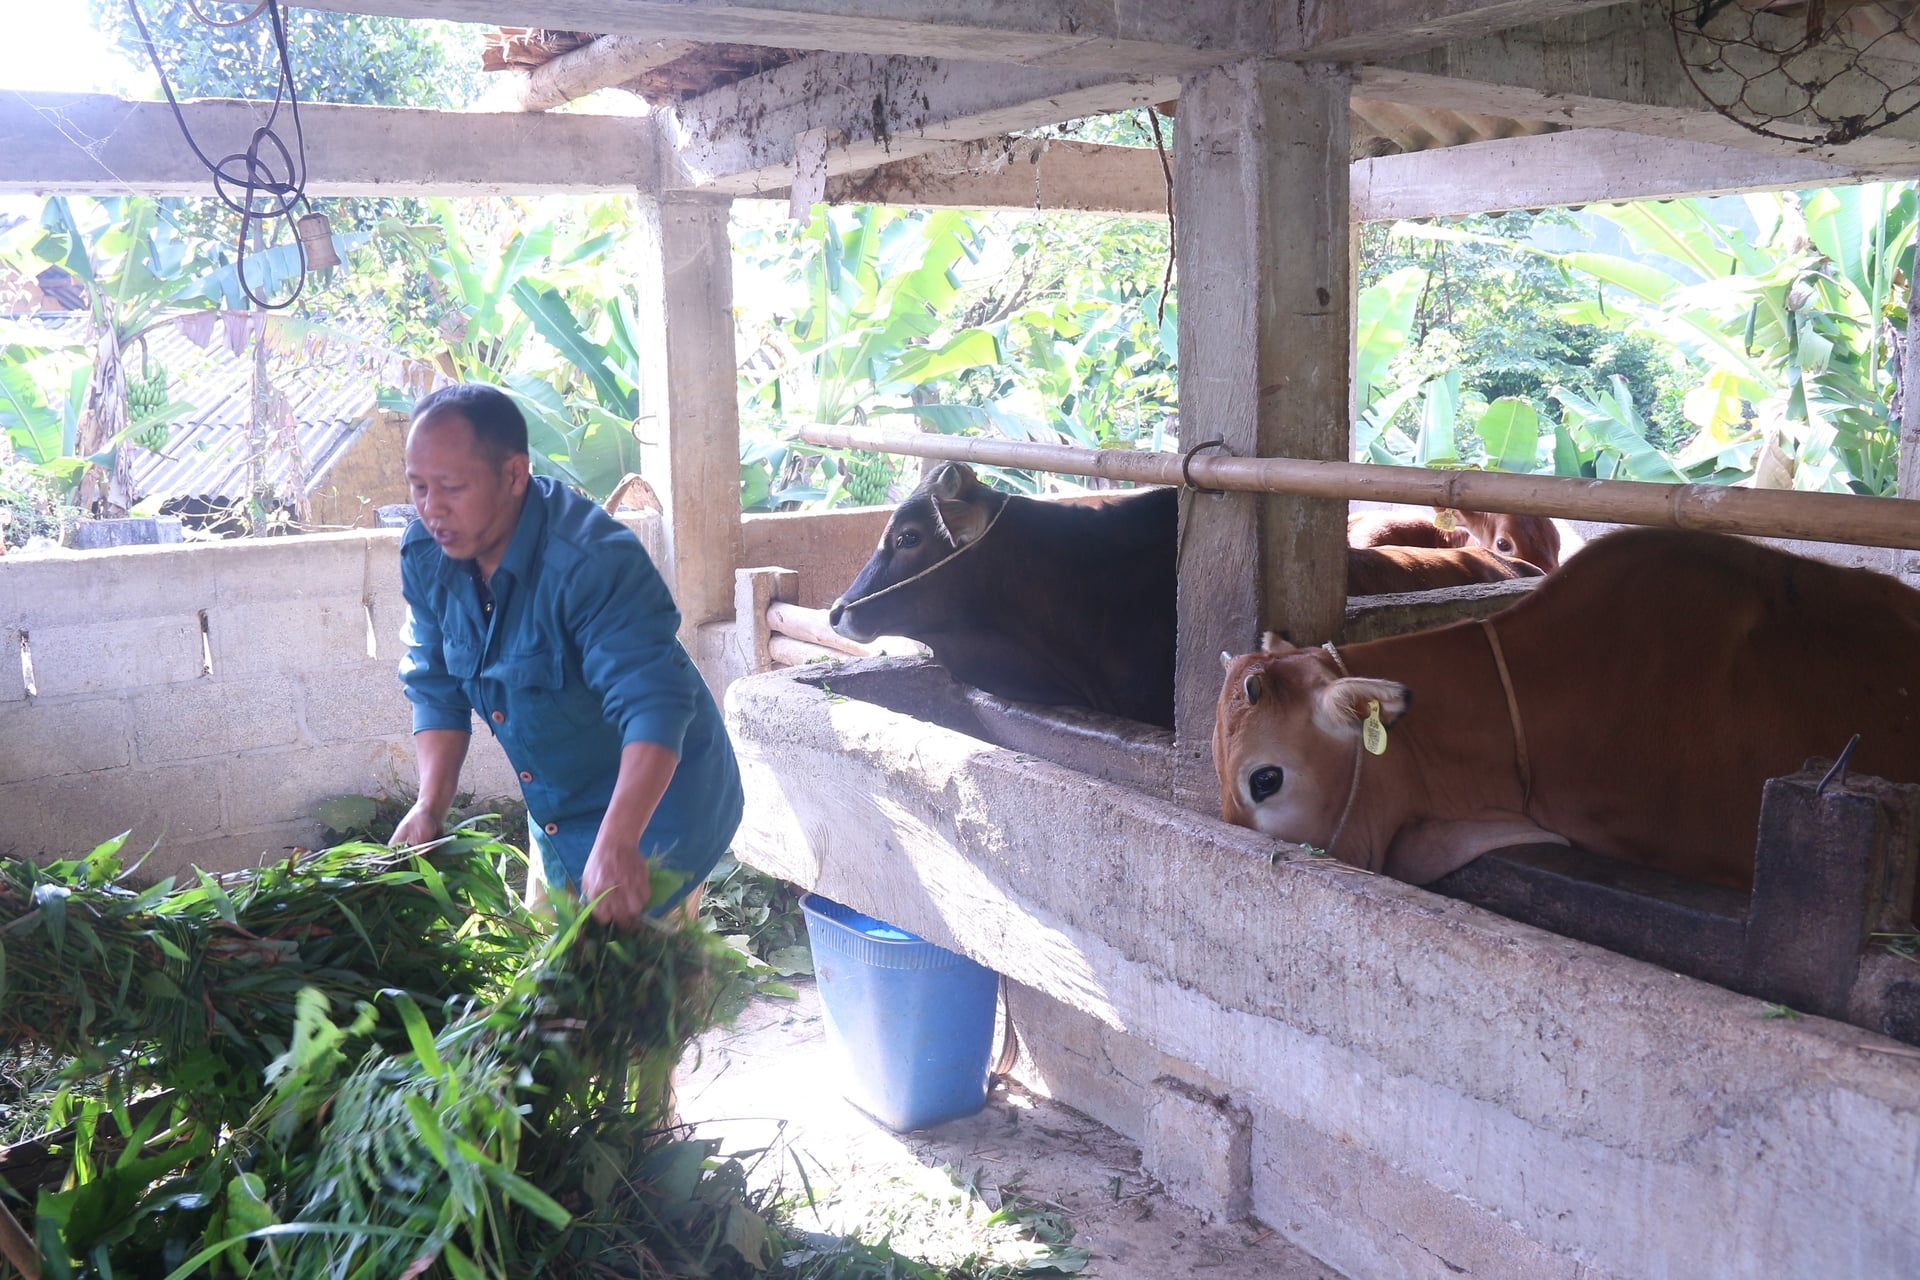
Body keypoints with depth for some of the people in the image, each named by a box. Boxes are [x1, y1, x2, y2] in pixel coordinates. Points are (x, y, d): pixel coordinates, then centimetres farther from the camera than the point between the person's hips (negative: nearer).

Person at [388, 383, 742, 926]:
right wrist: (429, 807, -14)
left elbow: (653, 704, -38)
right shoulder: (425, 556, -8)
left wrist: (616, 844, -49)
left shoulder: (593, 561, -31)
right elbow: (437, 691, 0)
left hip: (657, 795, -7)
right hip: (554, 809, 7)